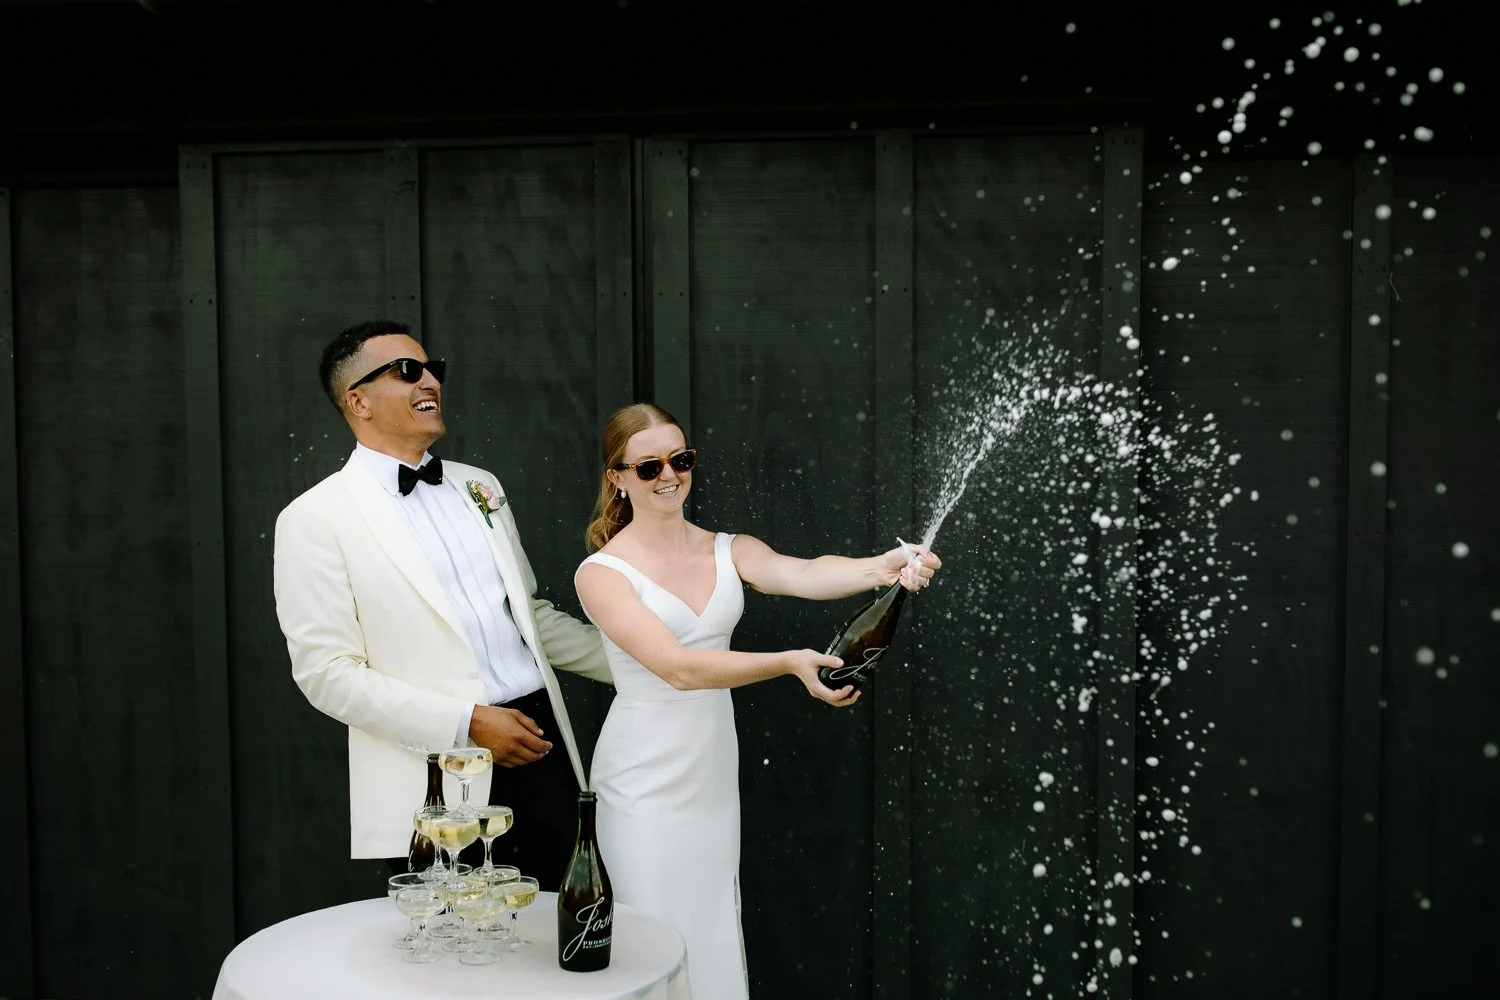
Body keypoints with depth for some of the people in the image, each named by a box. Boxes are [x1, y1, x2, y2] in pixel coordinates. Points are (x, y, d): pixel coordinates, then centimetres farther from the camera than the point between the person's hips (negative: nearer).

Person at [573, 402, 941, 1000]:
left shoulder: (730, 551, 2)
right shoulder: (602, 573, -11)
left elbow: (803, 575, -18)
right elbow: (677, 666, -23)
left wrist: (880, 568, -39)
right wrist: (789, 662, -35)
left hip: (714, 773, 4)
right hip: (645, 782, -4)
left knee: (718, 934, 14)